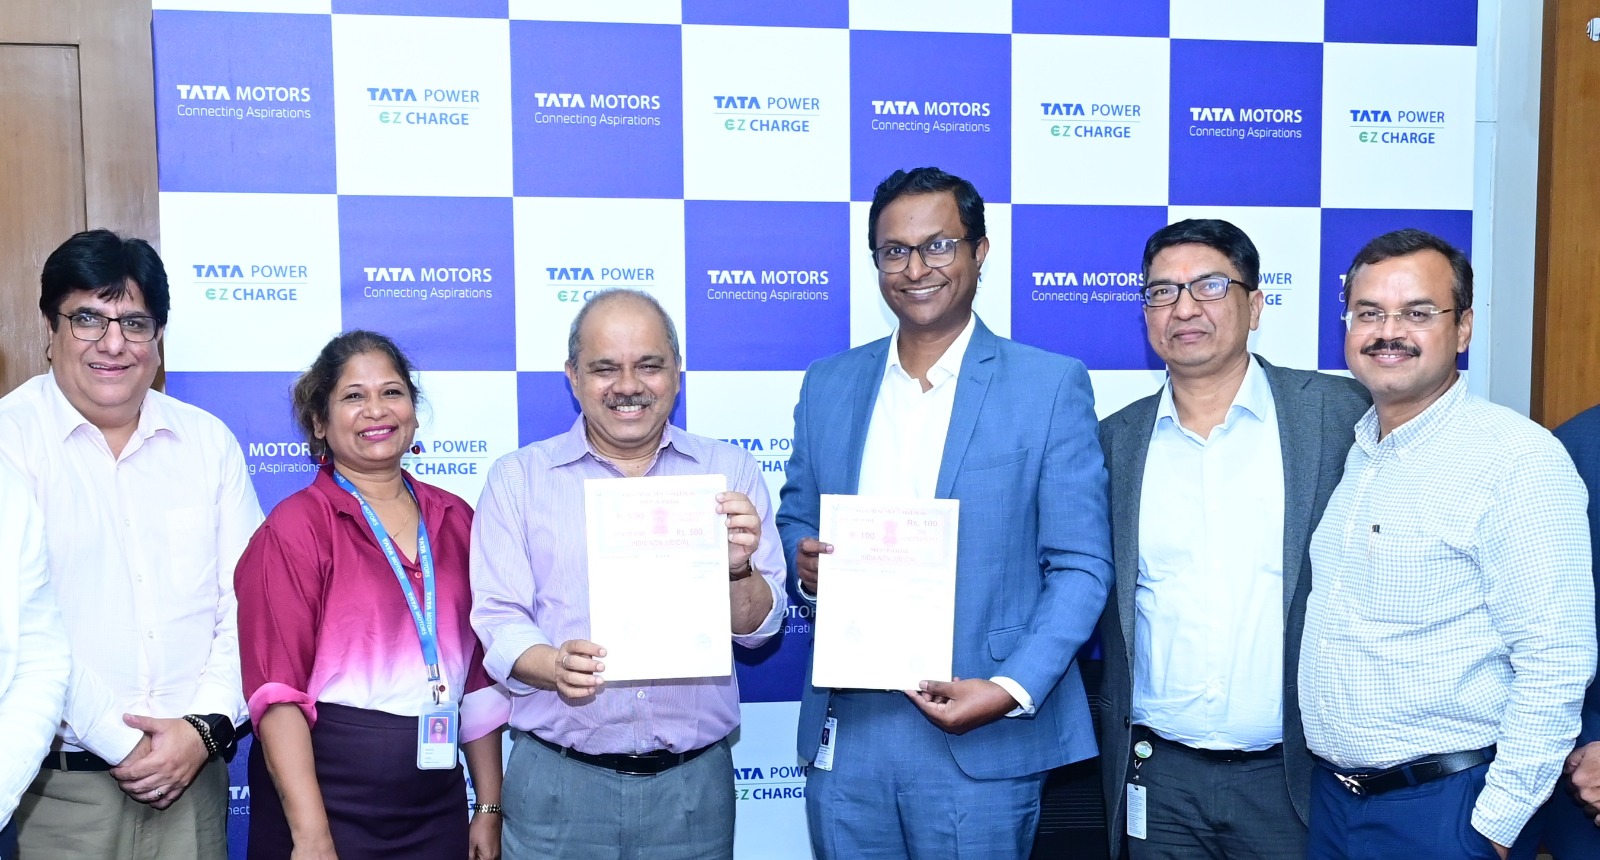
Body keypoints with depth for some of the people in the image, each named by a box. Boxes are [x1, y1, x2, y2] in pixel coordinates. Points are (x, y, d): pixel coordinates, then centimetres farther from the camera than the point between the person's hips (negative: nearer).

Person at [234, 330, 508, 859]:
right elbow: (278, 691, -13)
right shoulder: (295, 528, -7)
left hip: (438, 803, 5)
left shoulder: (455, 520, 6)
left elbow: (480, 676, 8)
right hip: (329, 798, -4)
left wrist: (490, 807, 6)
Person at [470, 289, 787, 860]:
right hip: (558, 783, 0)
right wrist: (554, 666, -24)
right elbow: (498, 619, -3)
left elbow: (758, 626, 0)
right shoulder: (518, 479, 2)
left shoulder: (731, 472, 2)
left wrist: (737, 569, -21)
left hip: (694, 783, 1)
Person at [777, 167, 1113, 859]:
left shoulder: (1052, 386, -3)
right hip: (844, 732, 3)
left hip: (981, 745, -3)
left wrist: (1012, 690, -17)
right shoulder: (827, 385, 8)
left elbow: (1080, 564, -5)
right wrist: (803, 559, -7)